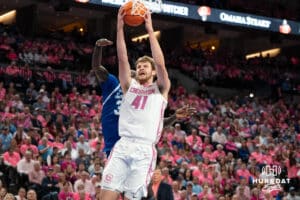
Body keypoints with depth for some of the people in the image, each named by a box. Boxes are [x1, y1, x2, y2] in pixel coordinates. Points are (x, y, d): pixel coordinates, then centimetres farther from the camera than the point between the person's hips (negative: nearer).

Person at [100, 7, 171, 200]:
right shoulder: (129, 86, 21)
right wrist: (120, 27, 0)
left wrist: (150, 29, -2)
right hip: (122, 146, 2)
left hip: (144, 150, -2)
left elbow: (160, 63, -2)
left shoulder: (161, 88, 14)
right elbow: (122, 59, 9)